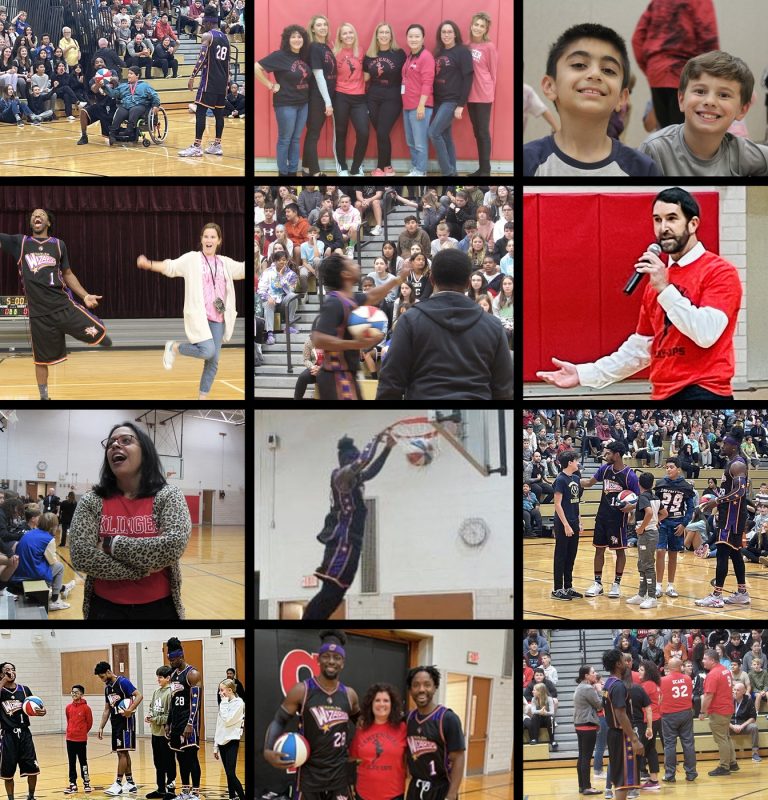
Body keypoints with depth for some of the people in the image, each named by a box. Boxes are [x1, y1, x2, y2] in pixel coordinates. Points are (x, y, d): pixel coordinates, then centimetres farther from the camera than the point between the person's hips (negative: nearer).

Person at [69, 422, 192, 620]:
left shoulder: (168, 496, -4)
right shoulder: (91, 501, -1)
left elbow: (174, 546, -20)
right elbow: (81, 556, -13)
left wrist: (112, 544, -16)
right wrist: (143, 568, -17)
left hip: (158, 607, -1)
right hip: (106, 608, 1)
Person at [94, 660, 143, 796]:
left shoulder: (123, 682, -11)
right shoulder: (107, 688, 14)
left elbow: (139, 696, -19)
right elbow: (107, 710, 18)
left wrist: (130, 709, -31)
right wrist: (101, 727, 13)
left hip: (125, 721, -9)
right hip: (115, 723, 9)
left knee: (122, 752, -8)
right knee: (122, 753, 10)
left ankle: (118, 784, -8)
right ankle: (130, 784, 16)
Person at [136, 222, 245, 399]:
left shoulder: (225, 263, 13)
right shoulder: (192, 259, 0)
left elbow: (243, 269, 16)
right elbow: (171, 267, -7)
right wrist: (148, 264, -22)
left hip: (218, 319, 5)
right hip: (198, 315, -5)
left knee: (213, 361, 3)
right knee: (207, 351, -22)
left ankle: (202, 398, 13)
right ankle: (173, 347, 6)